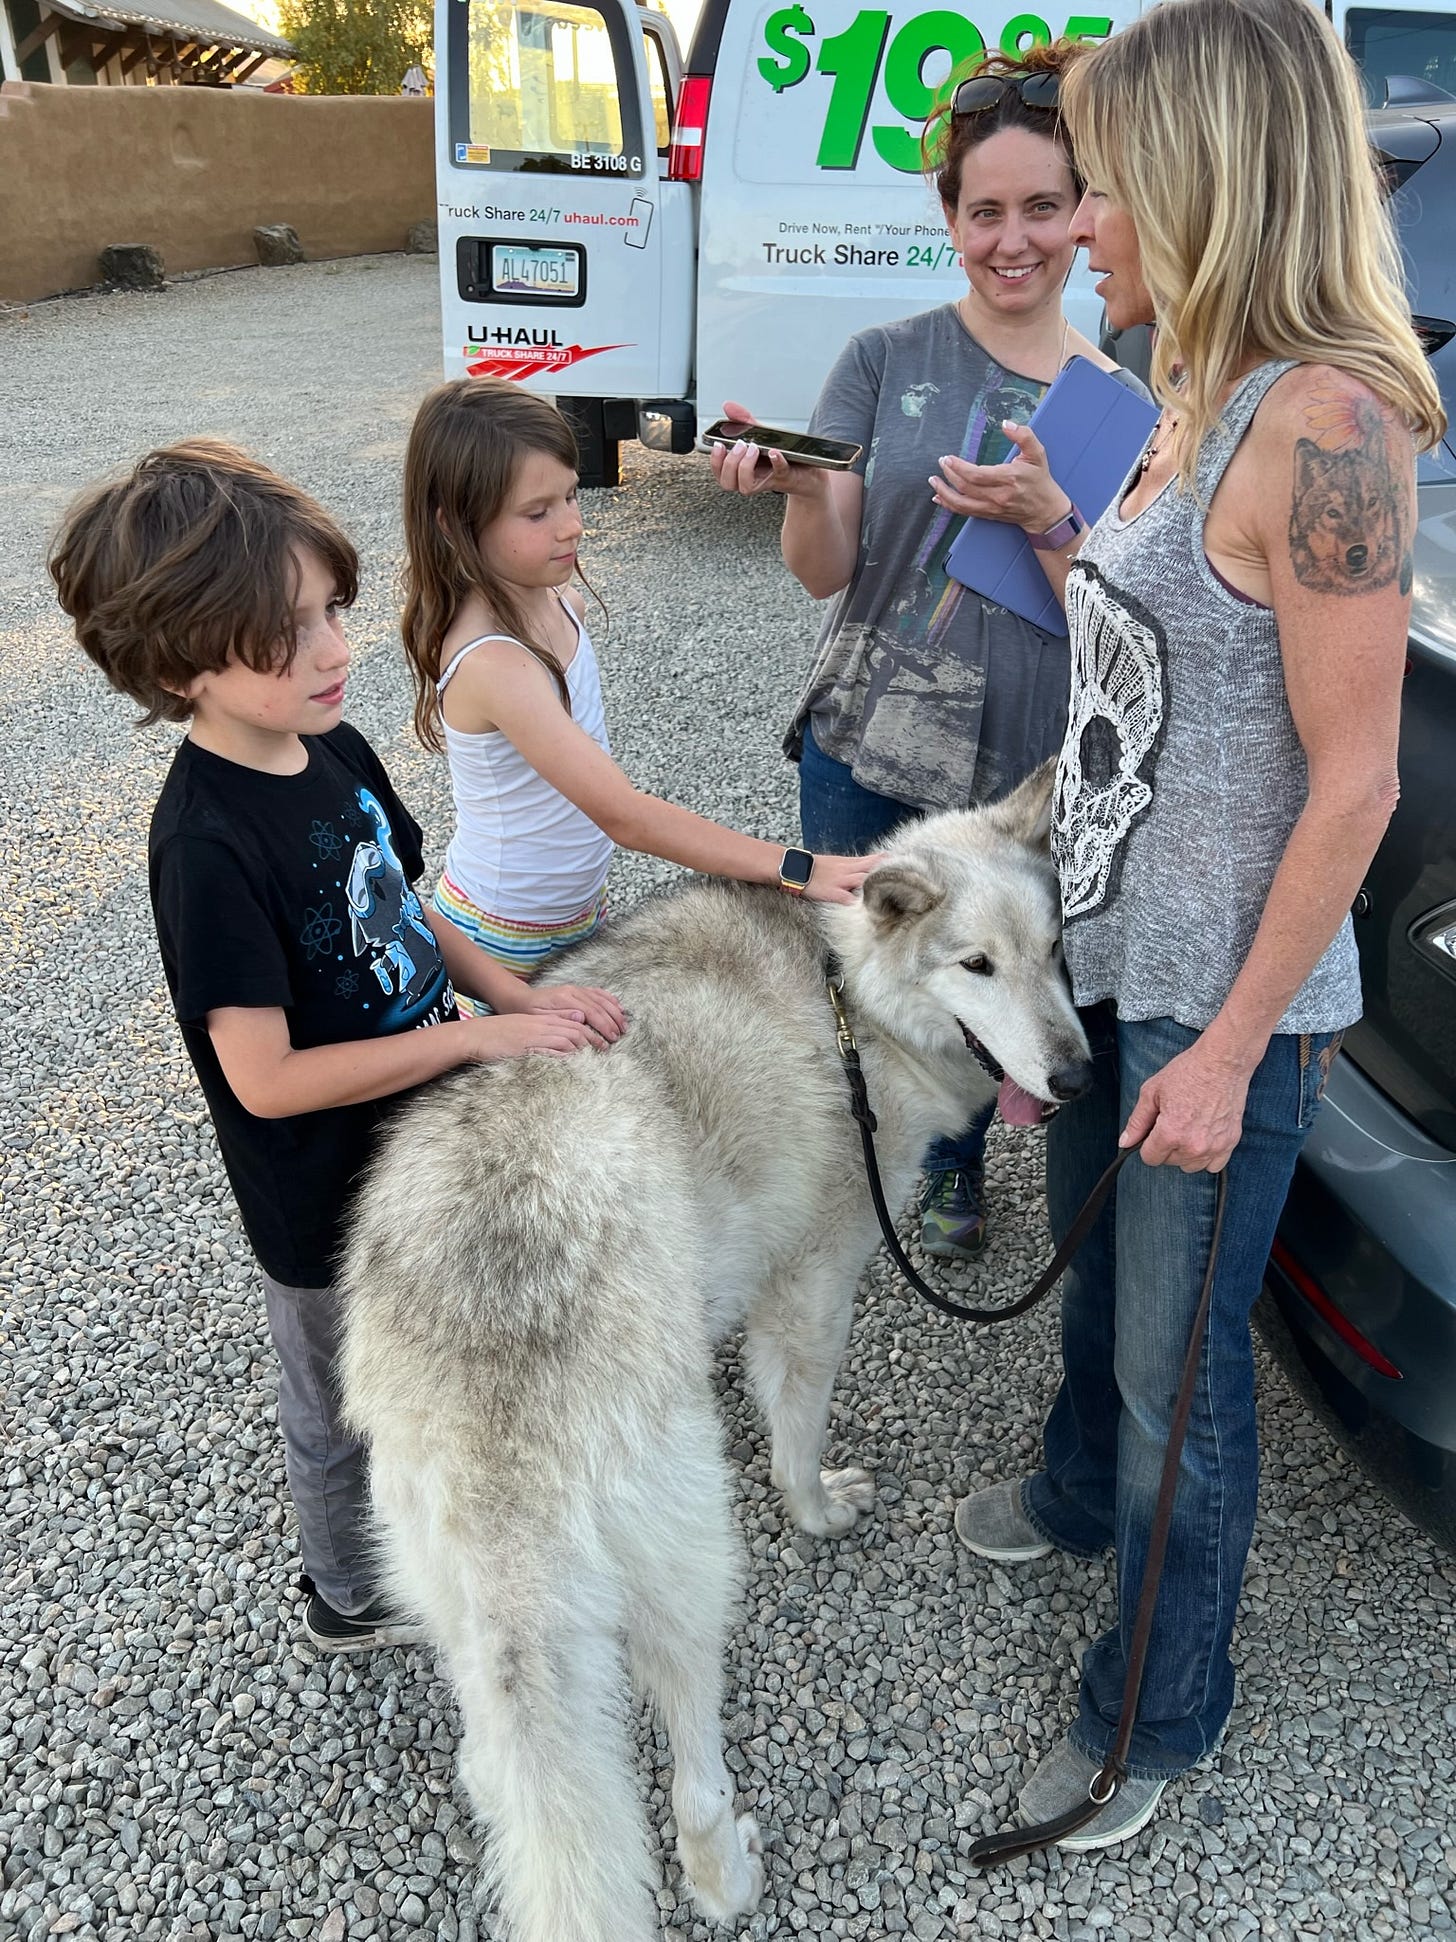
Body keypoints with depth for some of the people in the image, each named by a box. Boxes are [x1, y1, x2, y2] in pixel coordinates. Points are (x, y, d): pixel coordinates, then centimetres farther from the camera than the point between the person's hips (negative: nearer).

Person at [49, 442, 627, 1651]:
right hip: (327, 1200, -7)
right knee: (345, 1407, 20)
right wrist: (481, 1037, -26)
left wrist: (522, 996, -10)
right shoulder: (207, 846, -30)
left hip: (424, 1137, 7)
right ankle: (353, 1601, 48)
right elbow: (267, 1078, -29)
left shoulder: (337, 752, -6)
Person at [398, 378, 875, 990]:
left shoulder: (558, 603, -4)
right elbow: (624, 815, -35)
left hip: (580, 909, 8)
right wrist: (795, 870, -36)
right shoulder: (491, 662, -31)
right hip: (509, 944, -8)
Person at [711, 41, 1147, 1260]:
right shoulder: (887, 361, -1)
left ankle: (955, 1170, 44)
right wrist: (798, 491, -25)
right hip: (864, 756, 0)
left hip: (1022, 777, 0)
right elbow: (826, 571, -4)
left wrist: (1048, 519, -22)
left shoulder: (1119, 404, 0)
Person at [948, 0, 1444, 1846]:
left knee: (1177, 1359, 9)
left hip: (1221, 997, -9)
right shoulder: (1193, 404, 8)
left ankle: (1155, 1710, 33)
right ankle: (1081, 1494, 56)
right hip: (1103, 951, 9)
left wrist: (1230, 1047, -19)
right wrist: (1052, 533, 8)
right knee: (1095, 1269, 28)